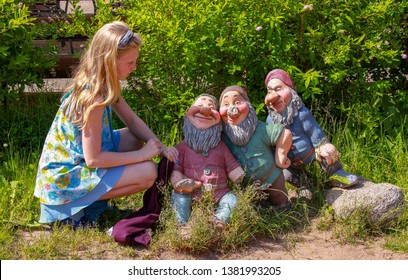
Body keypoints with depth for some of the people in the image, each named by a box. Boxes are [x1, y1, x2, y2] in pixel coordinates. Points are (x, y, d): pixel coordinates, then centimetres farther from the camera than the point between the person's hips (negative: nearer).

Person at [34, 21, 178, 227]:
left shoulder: (106, 86, -2)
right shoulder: (93, 98, -29)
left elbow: (132, 120, 8)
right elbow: (93, 159, -26)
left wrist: (160, 148, -6)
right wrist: (142, 155, -17)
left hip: (74, 159, 9)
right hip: (66, 177, -9)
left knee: (137, 138, 9)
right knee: (147, 172, -16)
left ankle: (91, 195, 7)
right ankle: (77, 205, -5)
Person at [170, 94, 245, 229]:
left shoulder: (220, 146, 18)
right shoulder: (183, 146, 11)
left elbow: (232, 167, 12)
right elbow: (174, 169, 3)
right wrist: (179, 181, -17)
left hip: (219, 192, 2)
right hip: (192, 193, -1)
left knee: (232, 200, -23)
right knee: (178, 197, -28)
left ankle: (219, 223, -40)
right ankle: (184, 226, -41)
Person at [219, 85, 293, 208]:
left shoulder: (261, 130, -28)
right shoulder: (224, 137, -16)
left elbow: (285, 134, -25)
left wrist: (280, 156, -18)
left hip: (271, 178, -3)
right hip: (247, 184, 3)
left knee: (280, 206, 19)